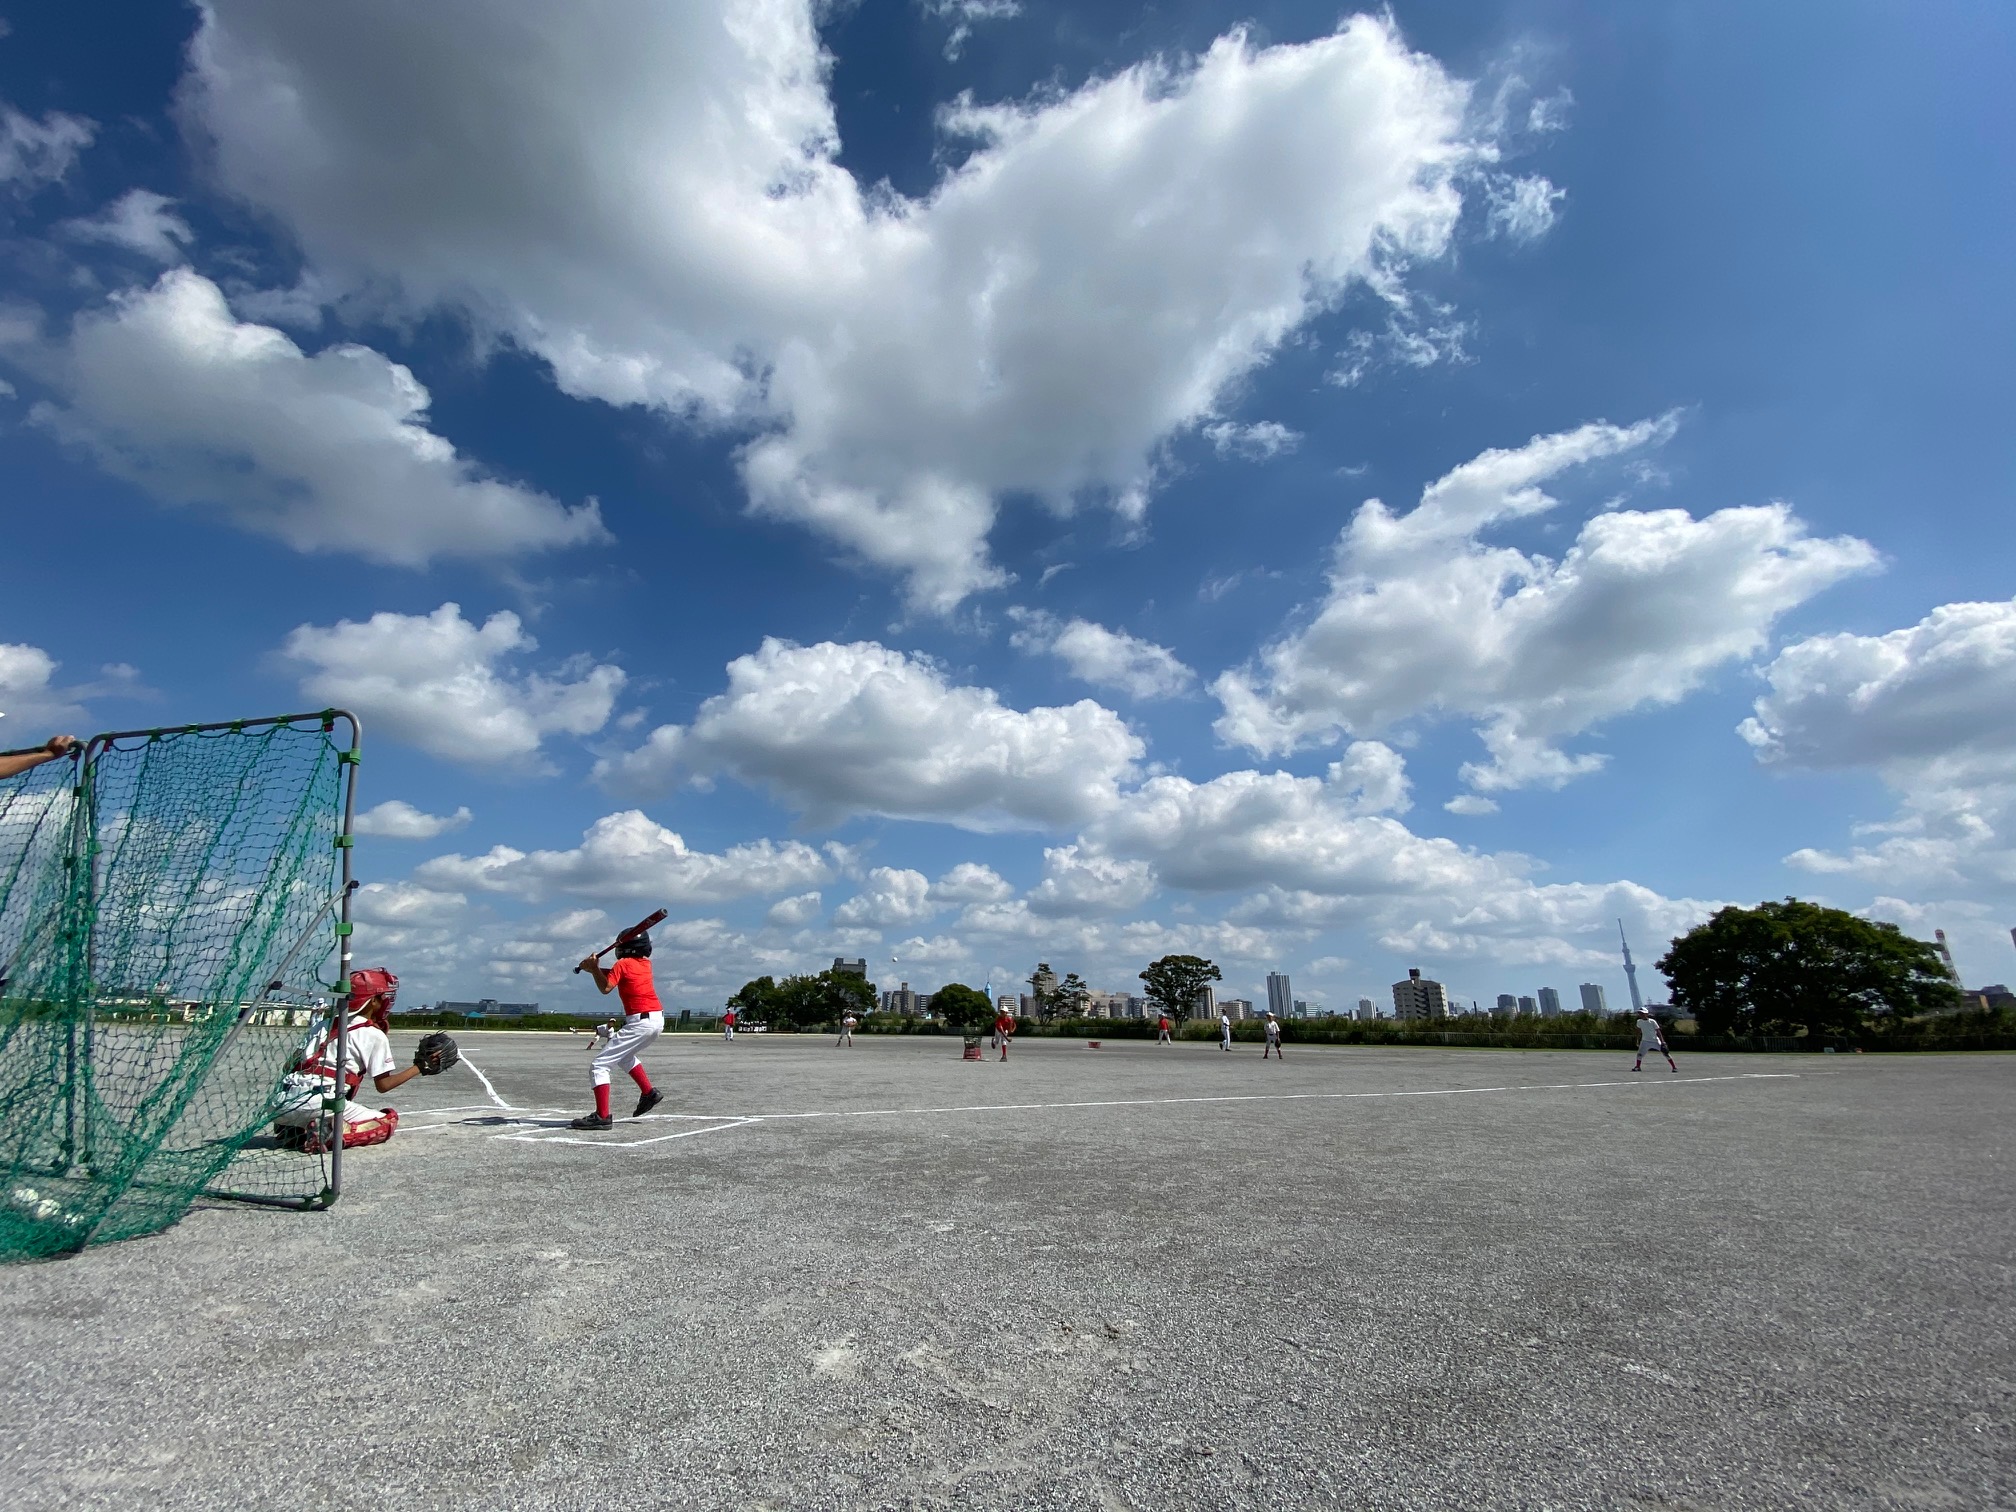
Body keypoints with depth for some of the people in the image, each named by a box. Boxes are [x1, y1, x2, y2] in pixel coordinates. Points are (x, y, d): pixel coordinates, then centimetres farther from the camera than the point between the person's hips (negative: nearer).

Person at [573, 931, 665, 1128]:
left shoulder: (623, 964, -6)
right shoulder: (646, 963, 16)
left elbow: (605, 988, -14)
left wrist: (594, 968, -1)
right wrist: (595, 968, 10)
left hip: (640, 1021, -9)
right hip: (657, 1019, 9)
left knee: (600, 1065, -6)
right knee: (624, 1056, 33)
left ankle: (602, 1116, -14)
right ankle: (648, 1093, 29)